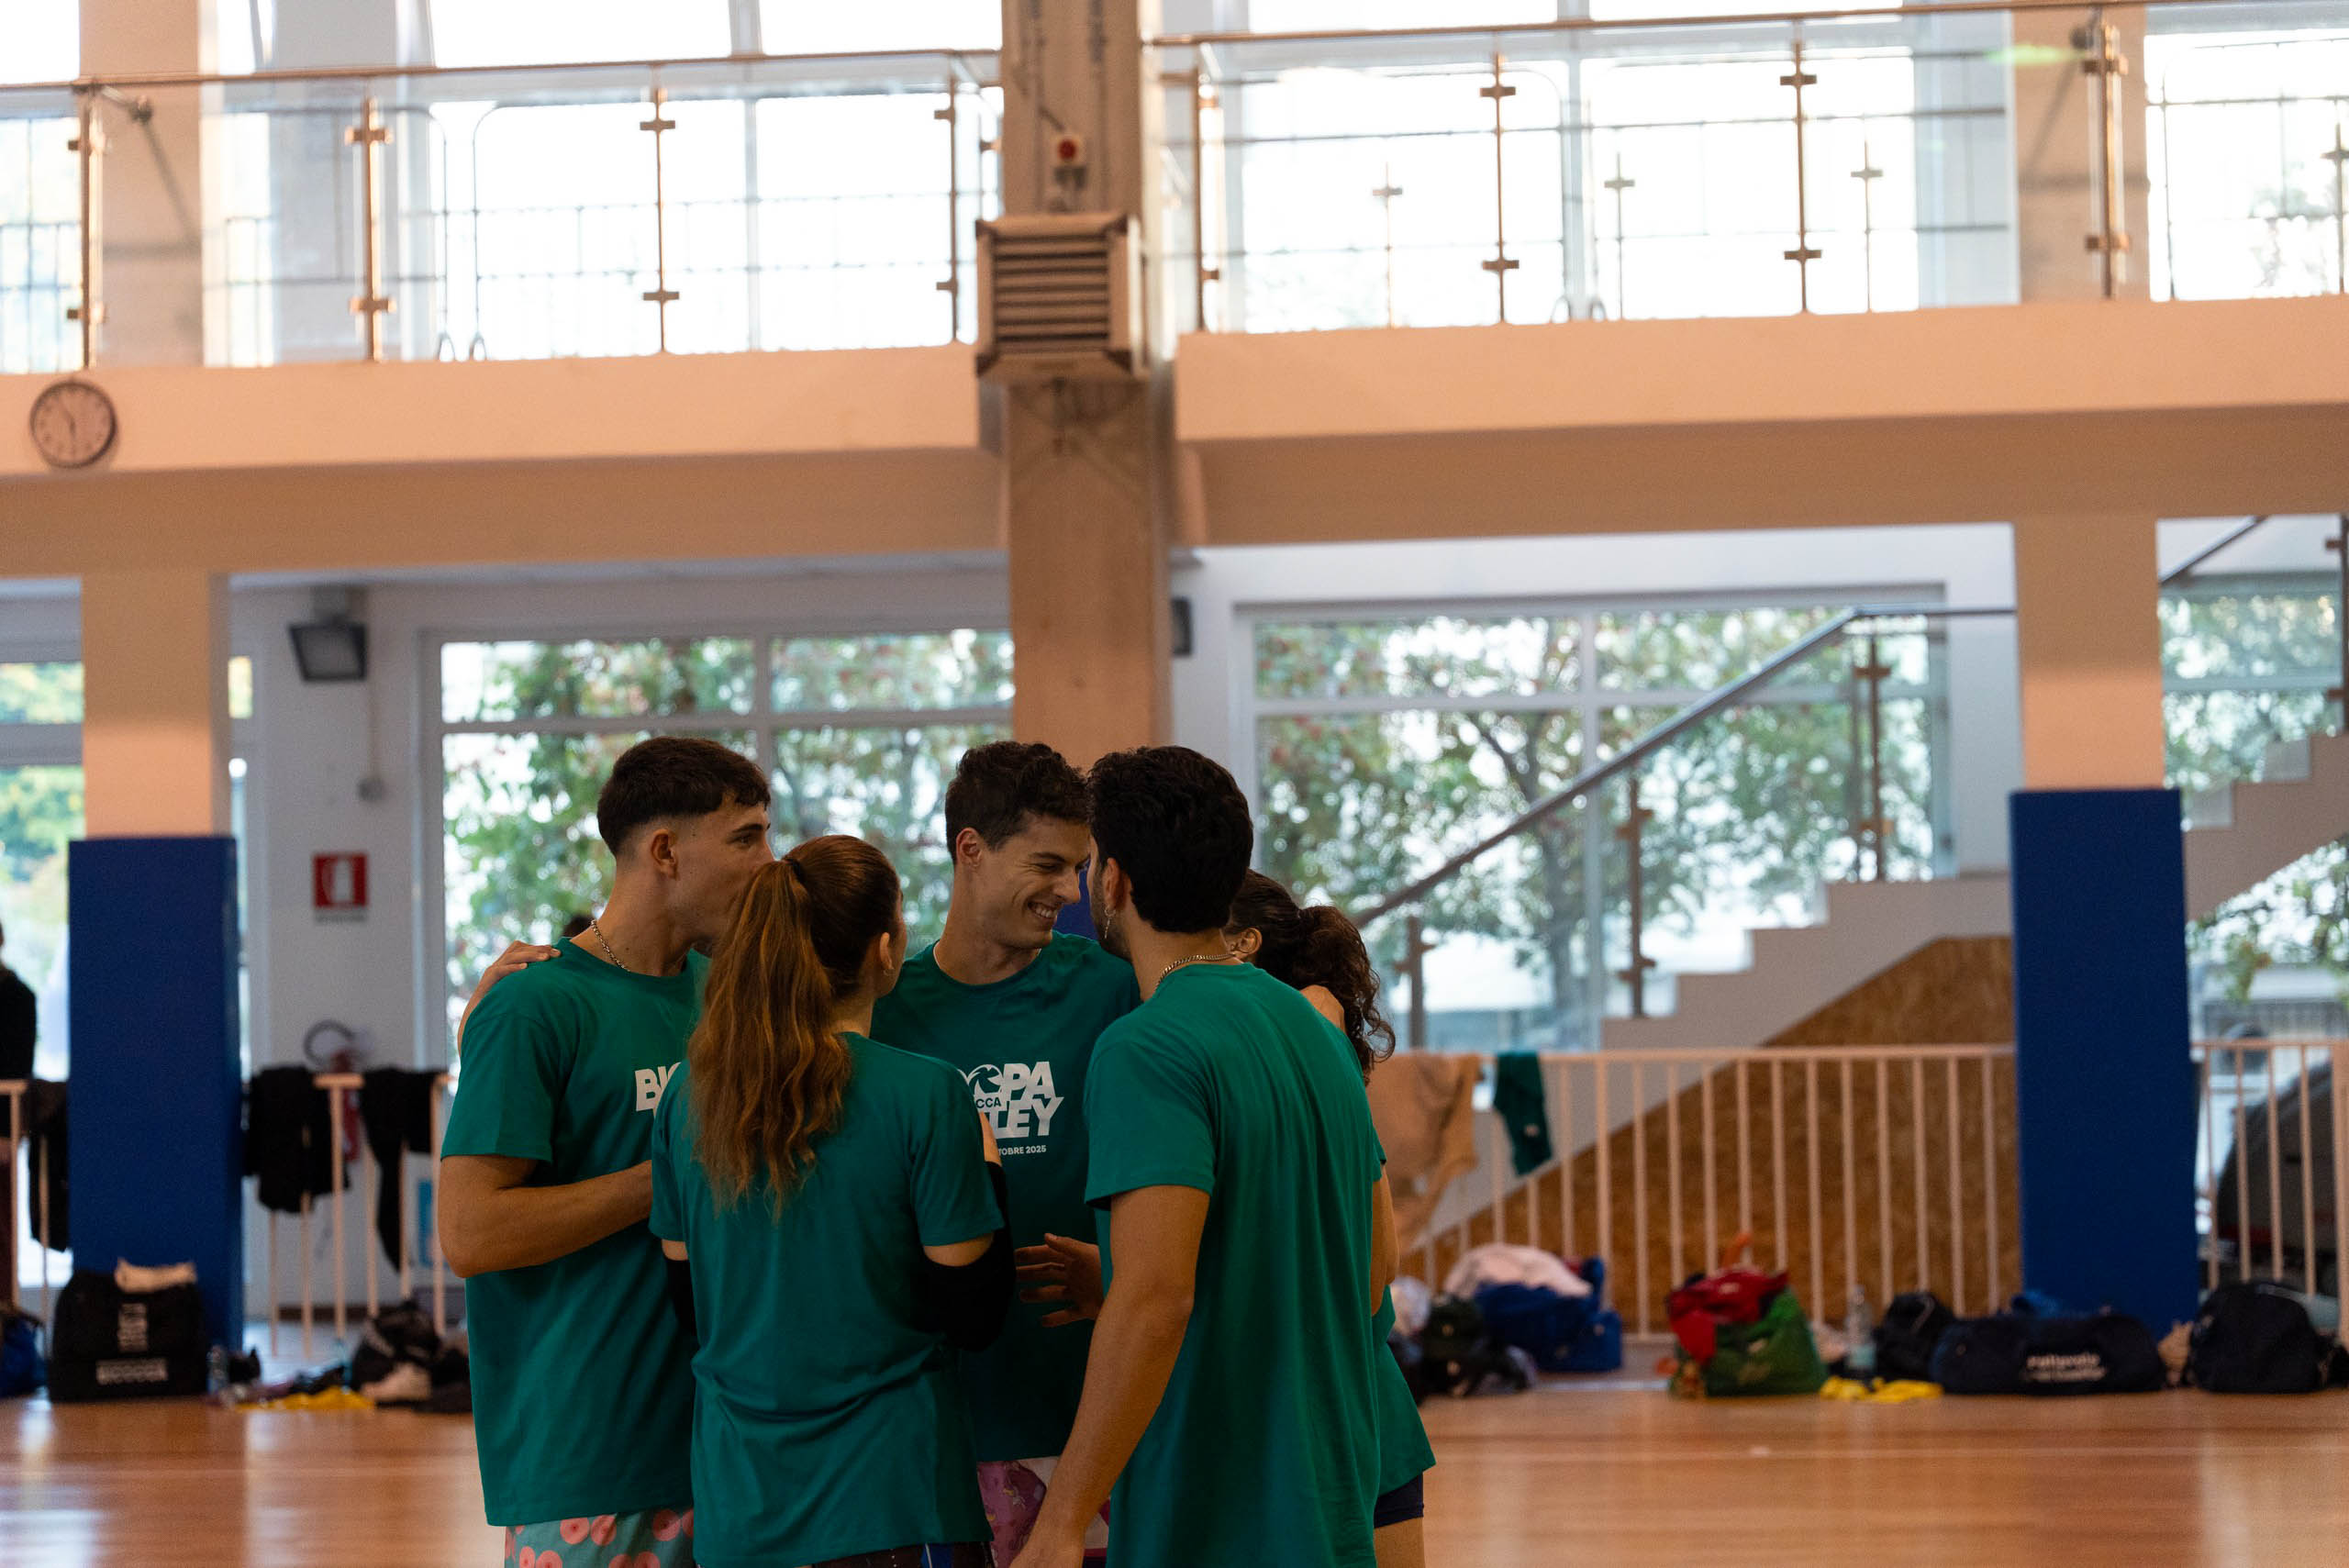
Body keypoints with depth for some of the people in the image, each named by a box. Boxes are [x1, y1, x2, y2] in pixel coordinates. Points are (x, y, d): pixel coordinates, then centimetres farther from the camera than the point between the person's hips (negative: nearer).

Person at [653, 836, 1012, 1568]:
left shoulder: (691, 1095, 1)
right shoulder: (925, 1096, -13)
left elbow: (689, 1306, 8)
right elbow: (973, 1316, -9)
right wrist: (985, 1169, 4)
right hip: (890, 1500, -5)